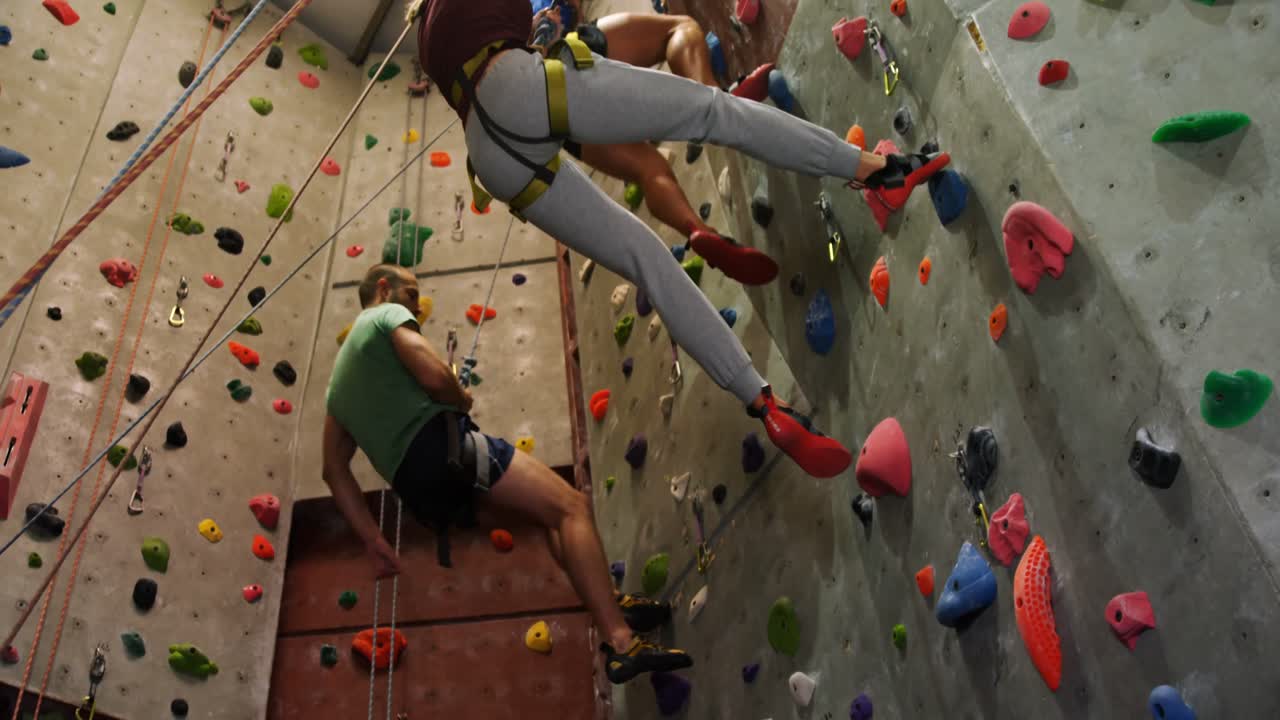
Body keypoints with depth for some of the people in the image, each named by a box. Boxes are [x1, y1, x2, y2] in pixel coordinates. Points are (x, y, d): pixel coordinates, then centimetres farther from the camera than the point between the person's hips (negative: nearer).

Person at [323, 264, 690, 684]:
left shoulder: (339, 377, 29)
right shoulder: (388, 314, 8)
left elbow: (334, 469, 19)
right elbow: (434, 377, -12)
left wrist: (373, 540, 14)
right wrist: (463, 398, 11)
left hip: (413, 483, 9)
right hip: (441, 444, -9)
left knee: (551, 510, 21)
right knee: (572, 506, -13)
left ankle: (609, 605, 10)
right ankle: (621, 644, -26)